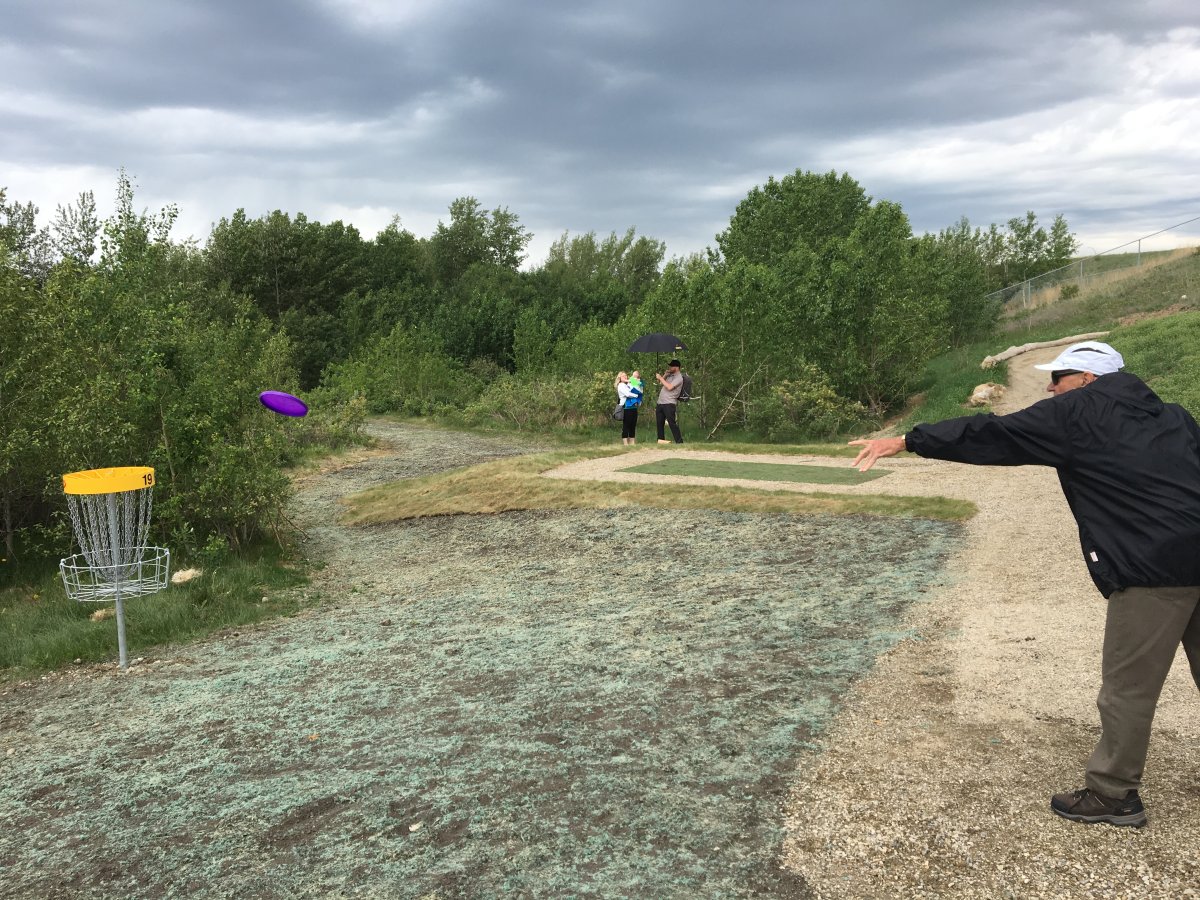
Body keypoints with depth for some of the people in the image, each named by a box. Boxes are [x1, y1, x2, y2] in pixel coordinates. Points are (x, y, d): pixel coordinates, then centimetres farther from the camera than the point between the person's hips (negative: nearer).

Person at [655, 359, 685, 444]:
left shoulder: (679, 378, -8)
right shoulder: (670, 375, 18)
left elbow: (669, 387, -20)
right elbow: (661, 383, 24)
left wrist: (661, 378, -13)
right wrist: (665, 375, 9)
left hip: (669, 404, -9)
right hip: (660, 402, 9)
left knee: (672, 423, -11)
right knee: (659, 422, 11)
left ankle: (679, 441, -11)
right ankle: (661, 439, 19)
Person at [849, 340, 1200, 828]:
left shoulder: (1078, 411, -2)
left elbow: (990, 435, -4)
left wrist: (905, 441, -2)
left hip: (1155, 566, -8)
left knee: (1127, 686, 4)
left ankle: (1112, 794, 16)